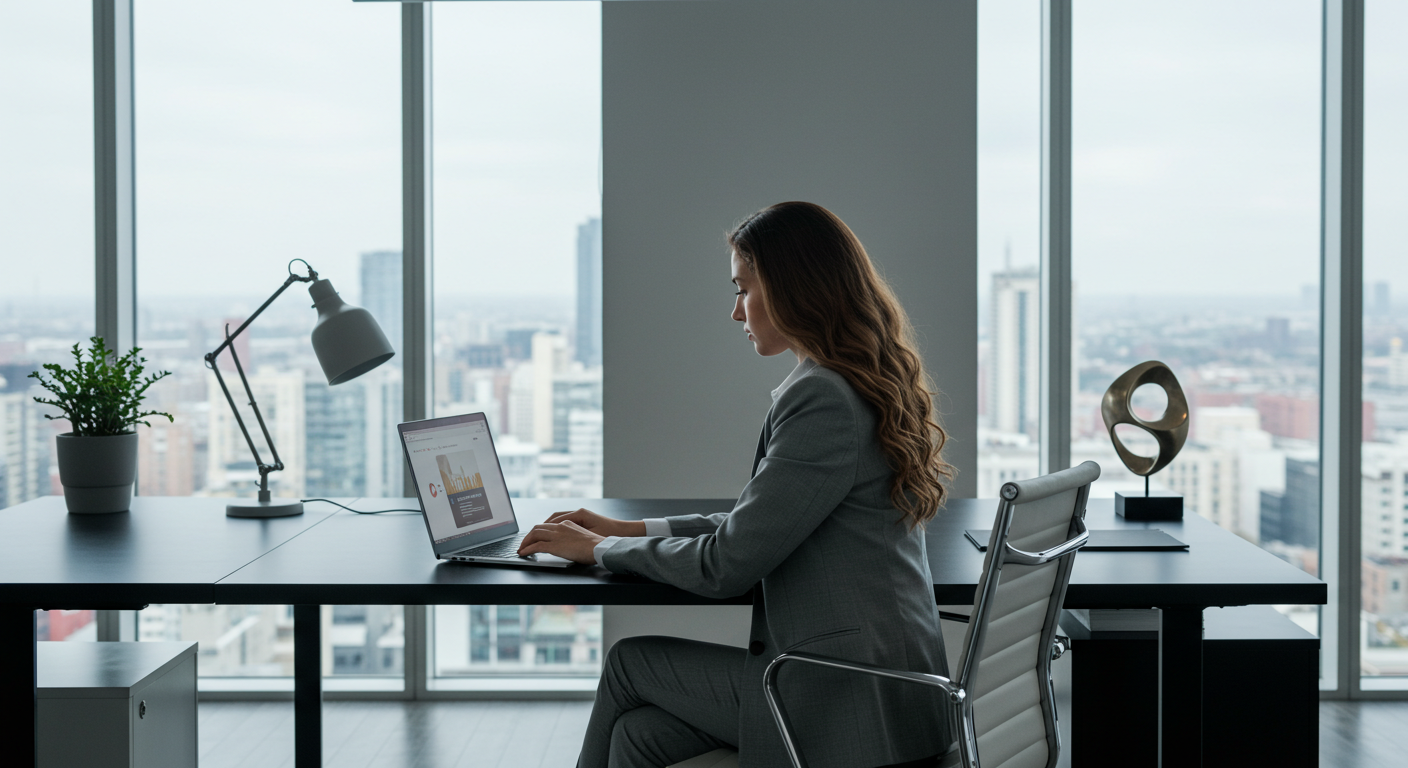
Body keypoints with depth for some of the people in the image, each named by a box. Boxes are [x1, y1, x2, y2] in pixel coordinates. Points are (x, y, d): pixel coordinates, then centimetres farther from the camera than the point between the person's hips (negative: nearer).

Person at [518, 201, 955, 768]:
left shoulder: (821, 398, -18)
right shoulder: (872, 389, 13)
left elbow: (726, 565, -16)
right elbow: (760, 525, 21)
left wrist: (601, 549, -1)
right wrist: (631, 530, 17)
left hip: (847, 701, -8)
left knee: (628, 663, 7)